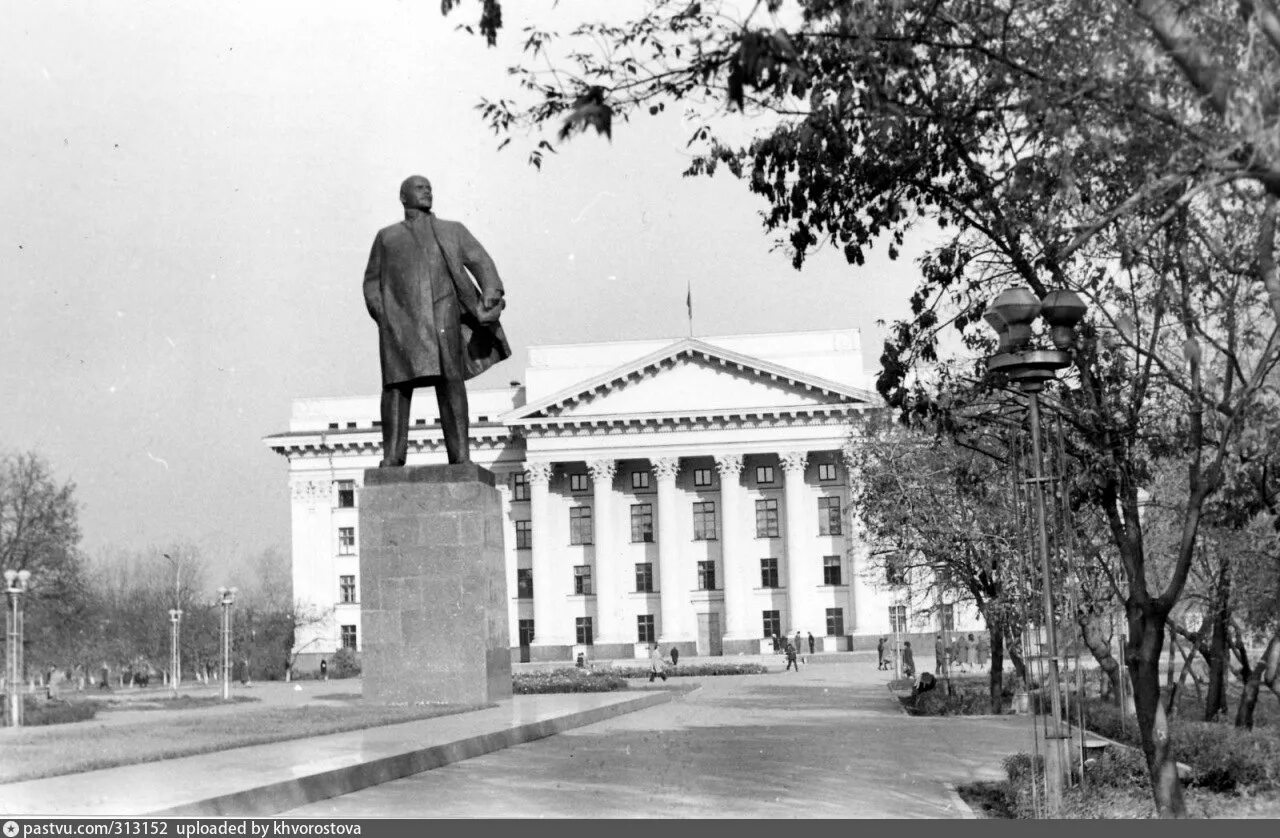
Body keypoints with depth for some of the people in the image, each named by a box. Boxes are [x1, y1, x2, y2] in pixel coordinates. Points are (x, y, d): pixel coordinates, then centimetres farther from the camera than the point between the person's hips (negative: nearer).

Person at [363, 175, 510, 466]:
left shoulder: (453, 232, 24)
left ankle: (461, 456, -14)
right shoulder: (387, 236, 25)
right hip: (400, 316, 0)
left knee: (451, 380, -11)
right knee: (396, 383, -10)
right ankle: (391, 456, -11)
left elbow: (482, 264, 14)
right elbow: (372, 280, 22)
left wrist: (491, 297, -4)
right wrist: (380, 314, 3)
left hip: (442, 310, 0)